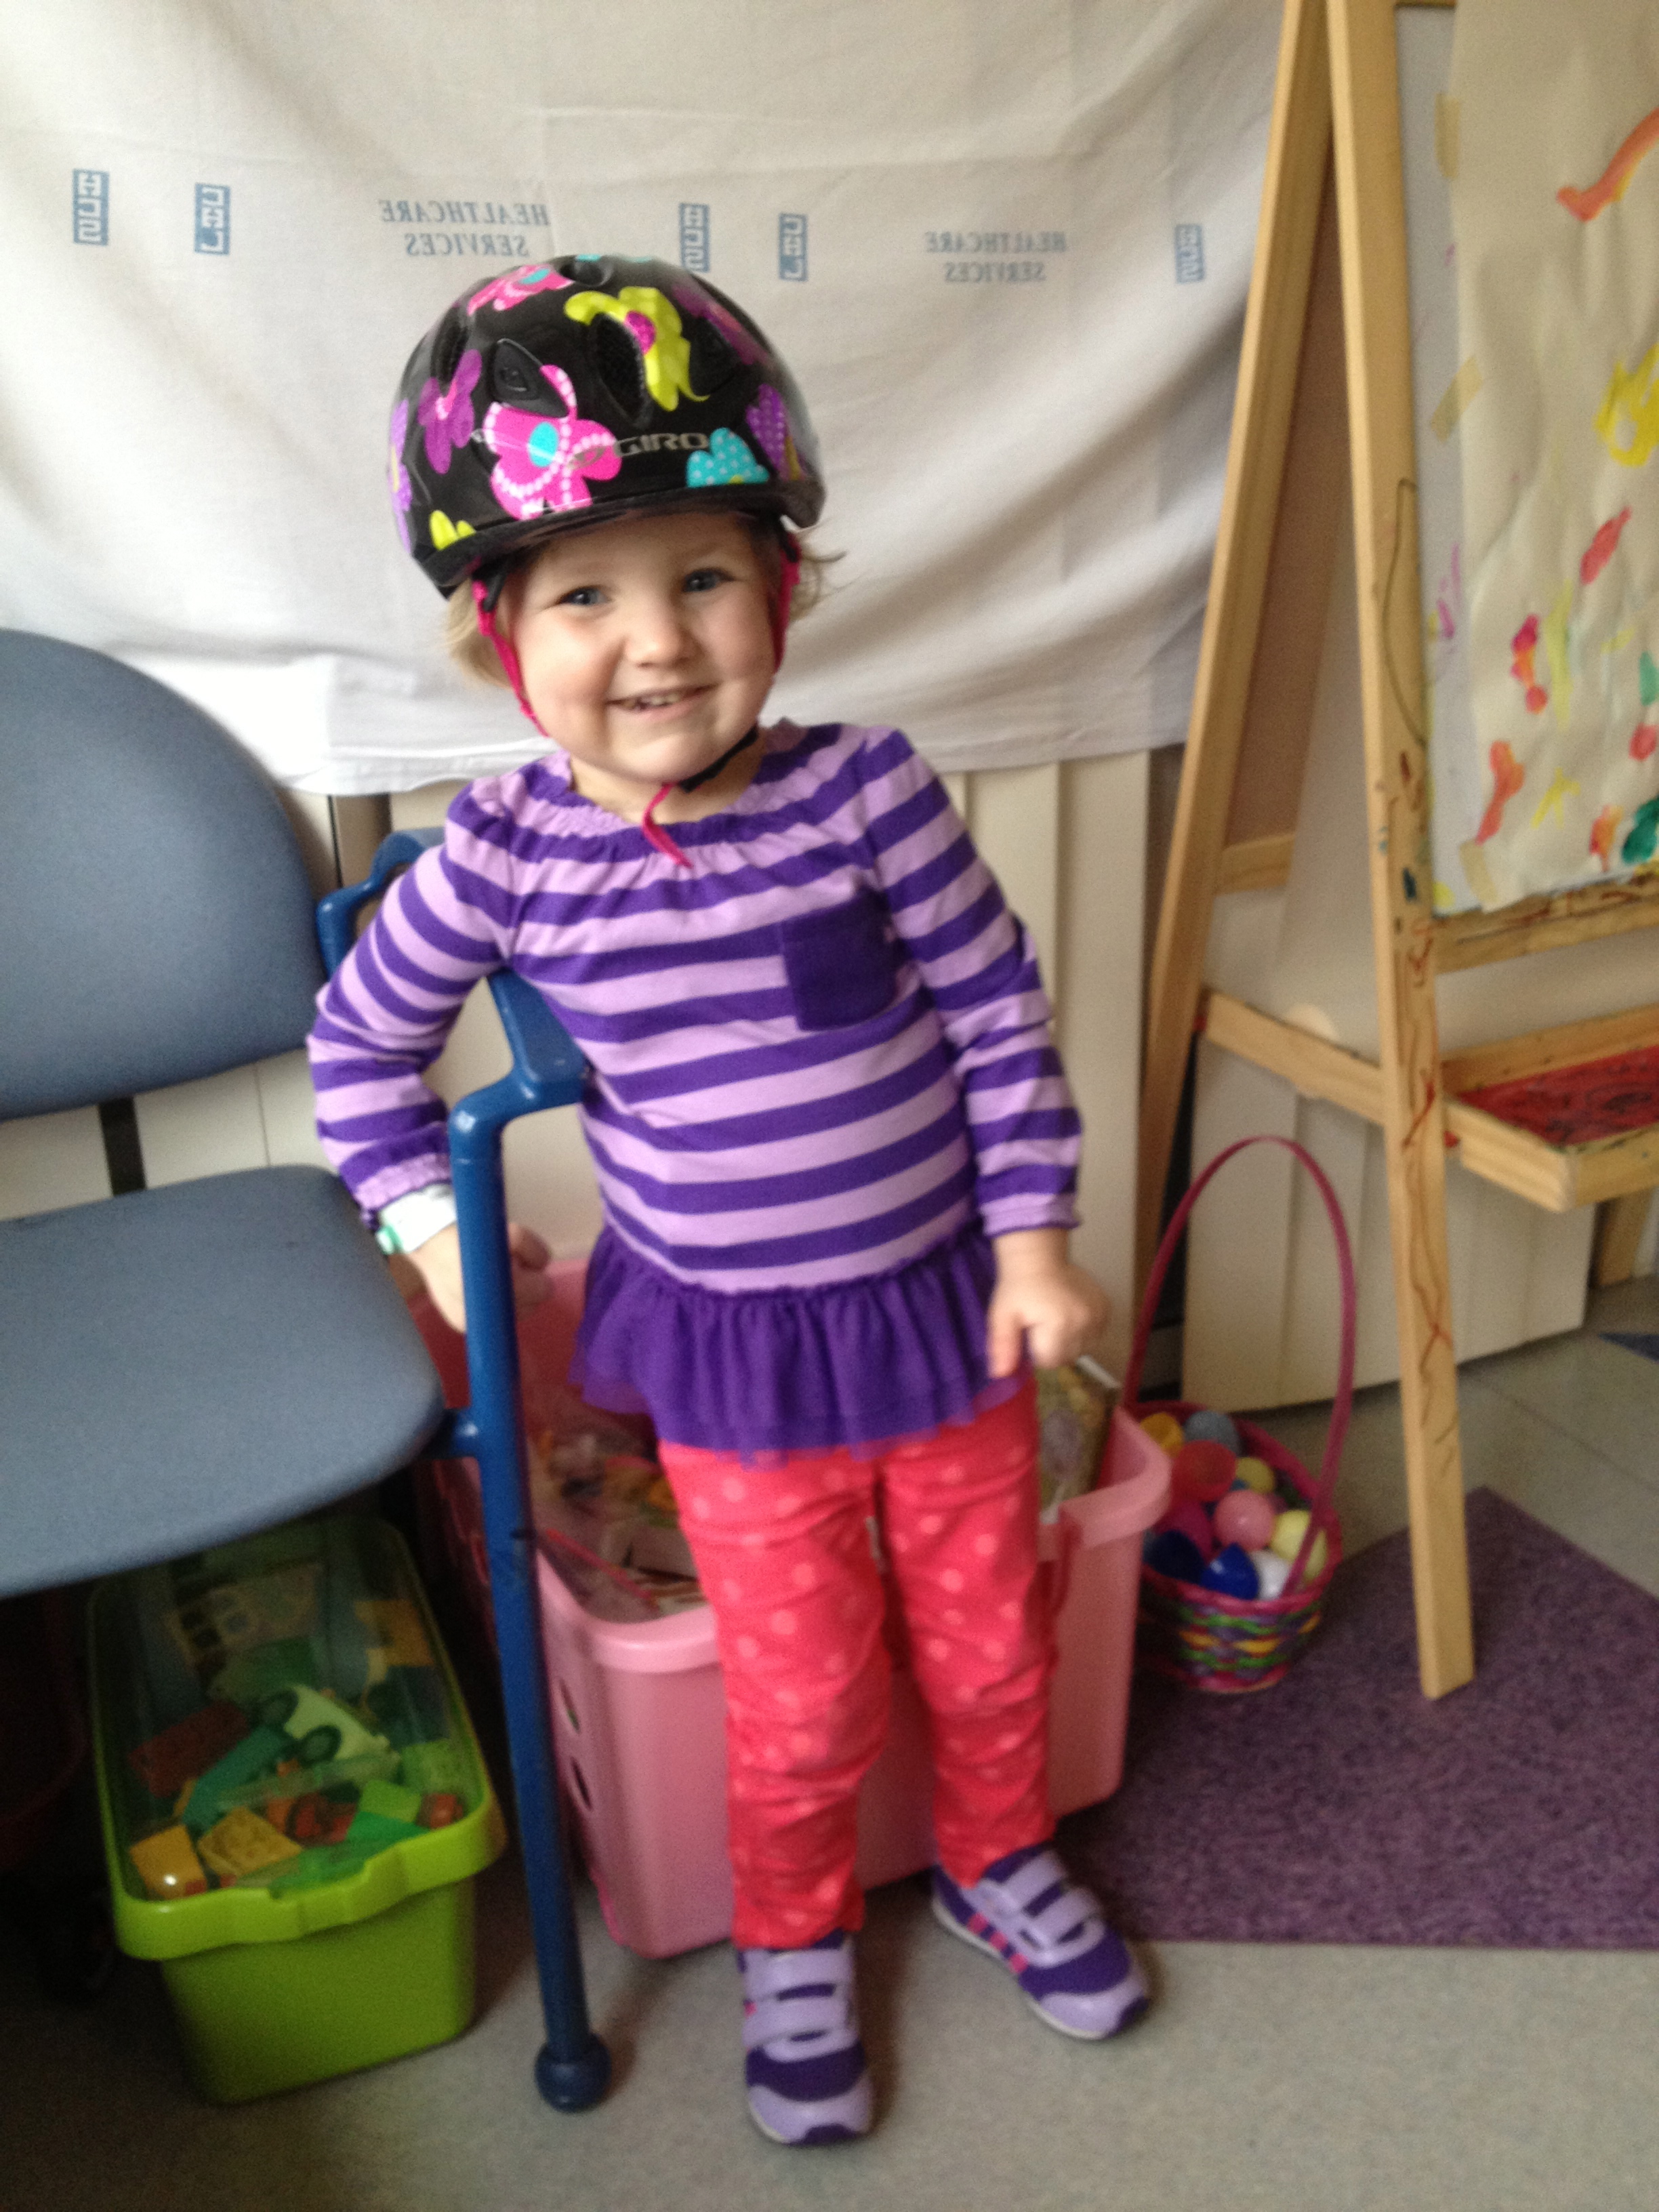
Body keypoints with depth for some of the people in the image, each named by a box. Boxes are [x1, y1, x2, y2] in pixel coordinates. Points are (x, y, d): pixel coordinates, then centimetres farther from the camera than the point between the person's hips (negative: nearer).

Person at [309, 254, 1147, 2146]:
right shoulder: (503, 855, -13)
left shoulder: (862, 793, -16)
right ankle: (793, 1942, 42)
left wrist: (1033, 1241, -6)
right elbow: (362, 1035, 5)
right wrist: (427, 1219, 1)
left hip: (937, 1300, 1)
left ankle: (999, 1866, 50)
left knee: (987, 1644, 20)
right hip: (723, 1344, 0)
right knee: (800, 1697, 12)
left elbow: (1002, 1017, -8)